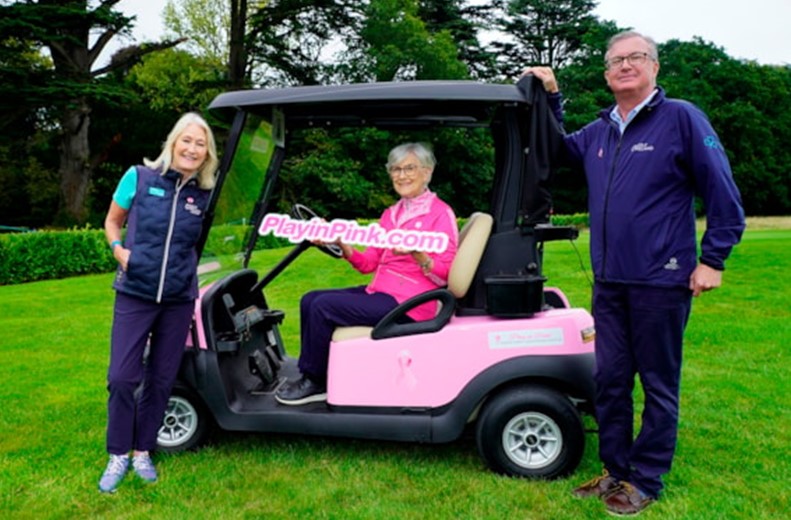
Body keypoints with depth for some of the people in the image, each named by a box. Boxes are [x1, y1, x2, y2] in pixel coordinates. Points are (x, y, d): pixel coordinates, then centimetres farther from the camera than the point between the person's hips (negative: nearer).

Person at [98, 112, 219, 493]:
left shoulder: (204, 195, 2)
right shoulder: (139, 177, -3)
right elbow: (112, 222, 8)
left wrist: (190, 269, 2)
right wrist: (118, 248, -9)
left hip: (179, 299, 2)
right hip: (135, 293, -2)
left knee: (161, 379, 9)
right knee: (123, 376, -2)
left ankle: (142, 451, 27)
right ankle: (118, 455, 18)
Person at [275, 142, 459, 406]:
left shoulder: (441, 213, -8)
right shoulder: (390, 214, 15)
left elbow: (444, 275, -11)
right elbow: (368, 263, 11)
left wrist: (415, 253, -28)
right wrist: (342, 245, -7)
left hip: (408, 303, -8)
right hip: (380, 292, 8)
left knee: (323, 306, -16)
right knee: (309, 300, 0)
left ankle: (315, 383, 1)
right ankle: (311, 374, 9)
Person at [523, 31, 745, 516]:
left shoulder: (681, 117, -4)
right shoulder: (597, 132, 12)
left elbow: (723, 195, -5)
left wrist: (713, 259, -9)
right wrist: (550, 97, 18)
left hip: (662, 282, -5)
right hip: (609, 282, 6)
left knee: (659, 386, 6)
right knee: (610, 380, 11)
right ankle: (615, 470, 26)